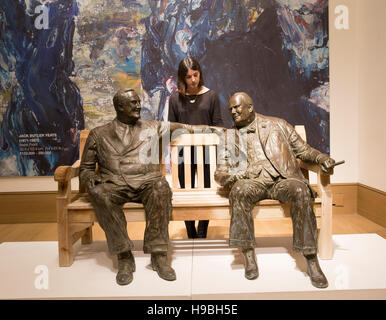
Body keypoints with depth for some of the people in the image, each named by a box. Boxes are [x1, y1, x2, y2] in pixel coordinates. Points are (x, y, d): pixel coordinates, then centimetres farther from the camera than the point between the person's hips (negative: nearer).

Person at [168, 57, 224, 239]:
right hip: (184, 153, 1)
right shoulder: (175, 99, 5)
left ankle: (202, 234, 19)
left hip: (206, 151, -1)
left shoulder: (211, 96, 3)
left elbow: (218, 123, 5)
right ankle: (191, 236, 20)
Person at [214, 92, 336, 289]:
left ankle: (311, 259, -26)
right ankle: (248, 254, -25)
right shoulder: (230, 137, 21)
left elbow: (303, 149, 21)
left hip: (283, 179, 0)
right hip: (253, 182, 1)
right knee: (239, 190, -35)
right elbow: (220, 175, 14)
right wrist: (239, 175, -9)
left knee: (300, 191, -34)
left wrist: (321, 158, -1)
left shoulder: (278, 125, 20)